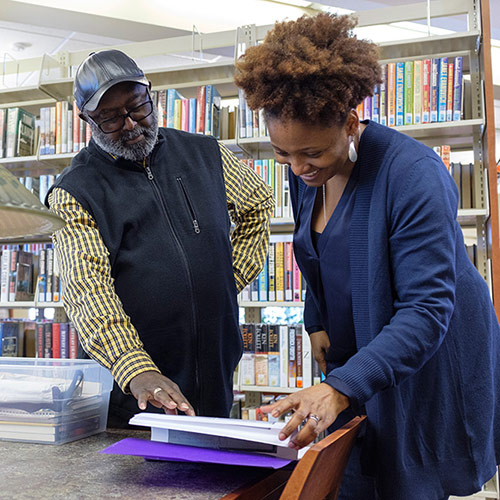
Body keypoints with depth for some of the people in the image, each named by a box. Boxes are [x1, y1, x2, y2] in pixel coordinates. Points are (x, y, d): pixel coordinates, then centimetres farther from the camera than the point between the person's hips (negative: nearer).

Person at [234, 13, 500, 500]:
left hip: (427, 365, -6)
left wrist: (339, 388, -37)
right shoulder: (307, 173, -2)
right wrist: (317, 326, 8)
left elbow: (426, 311, -29)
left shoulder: (413, 173, -25)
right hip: (355, 359, 6)